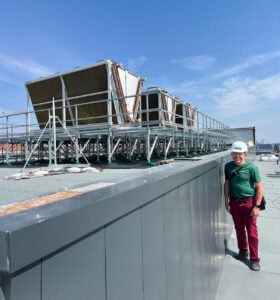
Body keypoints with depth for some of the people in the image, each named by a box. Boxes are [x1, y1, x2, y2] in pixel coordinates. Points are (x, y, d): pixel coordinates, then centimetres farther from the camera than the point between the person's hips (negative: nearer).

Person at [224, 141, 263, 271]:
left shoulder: (251, 167, -13)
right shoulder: (228, 166, 0)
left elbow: (259, 187, -10)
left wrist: (256, 206, -13)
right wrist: (226, 201, 6)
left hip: (248, 202, -4)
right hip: (234, 202, 4)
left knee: (252, 231, 4)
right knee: (239, 228, 18)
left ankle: (254, 259, 20)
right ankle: (243, 251, 38)